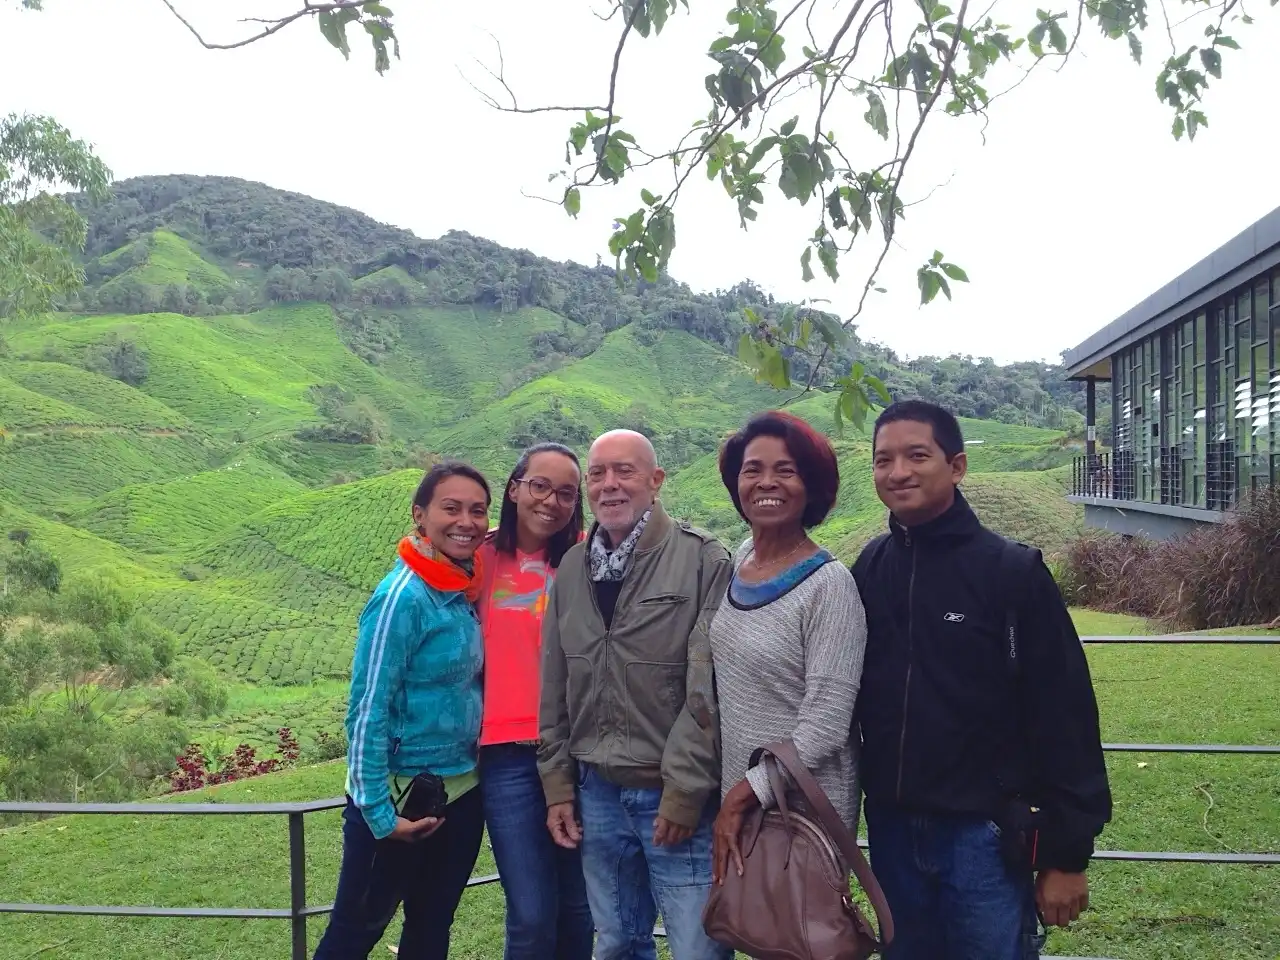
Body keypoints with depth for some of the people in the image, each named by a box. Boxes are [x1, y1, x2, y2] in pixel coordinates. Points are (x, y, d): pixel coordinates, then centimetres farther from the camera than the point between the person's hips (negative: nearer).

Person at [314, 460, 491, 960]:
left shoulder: (467, 590, 3)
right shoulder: (403, 597, -19)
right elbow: (366, 711, -19)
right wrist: (379, 813, -21)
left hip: (462, 791, 7)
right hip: (400, 797, -7)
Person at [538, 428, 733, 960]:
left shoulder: (702, 560, -10)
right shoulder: (572, 568, 7)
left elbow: (709, 688, -13)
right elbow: (554, 688, 12)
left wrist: (684, 791, -14)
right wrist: (557, 784, 10)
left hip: (676, 795, -5)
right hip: (598, 792, 5)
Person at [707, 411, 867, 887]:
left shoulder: (829, 585, -17)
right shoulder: (740, 559, 2)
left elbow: (825, 723, -19)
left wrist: (747, 794, -15)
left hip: (804, 807, -6)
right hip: (734, 801, 6)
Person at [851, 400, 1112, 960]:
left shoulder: (1013, 572, -9)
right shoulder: (865, 575, 3)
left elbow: (1064, 715, -9)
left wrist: (1066, 854, -9)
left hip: (986, 836, -4)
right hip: (891, 832, 4)